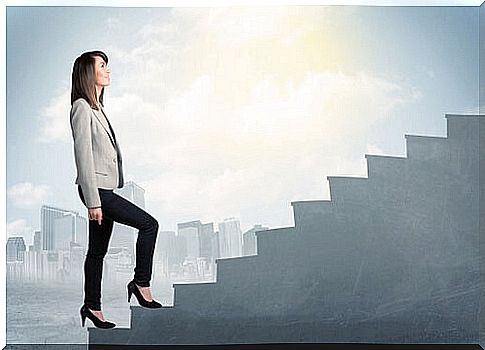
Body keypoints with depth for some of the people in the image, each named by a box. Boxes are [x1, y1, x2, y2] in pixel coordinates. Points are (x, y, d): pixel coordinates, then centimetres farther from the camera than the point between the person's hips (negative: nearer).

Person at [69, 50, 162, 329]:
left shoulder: (97, 107, 19)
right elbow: (83, 155, -16)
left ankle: (92, 306, 20)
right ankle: (141, 283, 0)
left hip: (105, 189, 9)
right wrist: (93, 201, -19)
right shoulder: (82, 107, -10)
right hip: (96, 188, -9)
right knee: (149, 224, -11)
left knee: (98, 251, 12)